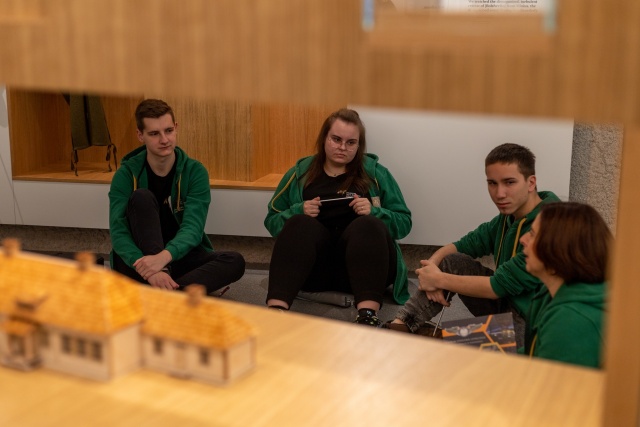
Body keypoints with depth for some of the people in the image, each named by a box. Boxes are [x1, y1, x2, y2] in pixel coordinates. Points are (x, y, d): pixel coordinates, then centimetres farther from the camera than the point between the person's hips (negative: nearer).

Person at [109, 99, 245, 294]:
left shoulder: (195, 172, -6)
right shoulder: (127, 174, -7)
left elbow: (193, 227, -18)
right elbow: (118, 232, -18)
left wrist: (164, 256, -40)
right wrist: (152, 270, -38)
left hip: (178, 259, 1)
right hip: (137, 264, -1)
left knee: (235, 262, -25)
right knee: (141, 197, -25)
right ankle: (162, 292, -38)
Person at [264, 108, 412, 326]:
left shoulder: (375, 173, 13)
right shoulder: (301, 172, 16)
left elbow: (404, 222, 10)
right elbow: (272, 221, 14)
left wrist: (374, 212, -10)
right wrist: (299, 211, -6)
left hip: (360, 264, 0)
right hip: (313, 268, 1)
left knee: (368, 225, -30)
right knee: (300, 224, -29)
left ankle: (368, 316, -50)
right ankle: (275, 311, -47)